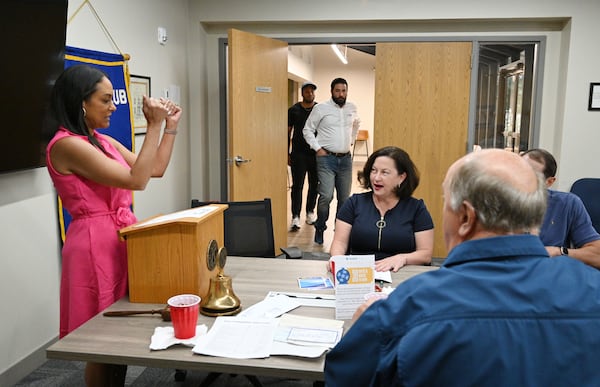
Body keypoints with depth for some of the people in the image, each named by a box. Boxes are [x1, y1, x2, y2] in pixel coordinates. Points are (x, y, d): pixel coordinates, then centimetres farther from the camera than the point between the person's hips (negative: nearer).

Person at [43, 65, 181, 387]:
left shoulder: (103, 141, 11)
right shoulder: (66, 144, -16)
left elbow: (156, 169, 16)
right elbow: (136, 180, -20)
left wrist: (170, 126, 10)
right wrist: (153, 125, -16)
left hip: (121, 239, 9)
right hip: (95, 245, -9)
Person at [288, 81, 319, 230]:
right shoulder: (294, 110, 3)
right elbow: (288, 132, 6)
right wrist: (287, 154, 2)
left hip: (316, 153, 2)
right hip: (298, 154, -2)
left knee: (314, 184, 10)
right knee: (297, 185, -3)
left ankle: (310, 211, 25)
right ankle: (295, 217, -2)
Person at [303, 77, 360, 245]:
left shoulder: (352, 108, 9)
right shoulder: (321, 108, -4)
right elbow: (308, 129, 0)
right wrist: (317, 148, -7)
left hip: (345, 159, 5)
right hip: (326, 158, -4)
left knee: (345, 198, 8)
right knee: (326, 196, -14)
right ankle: (319, 228, 7)